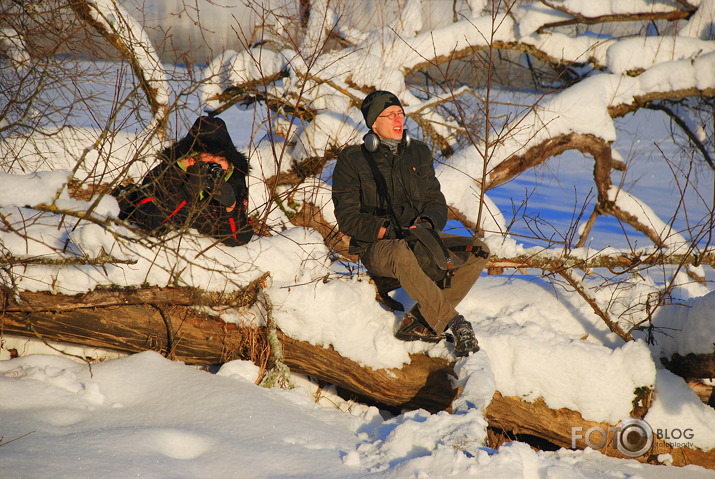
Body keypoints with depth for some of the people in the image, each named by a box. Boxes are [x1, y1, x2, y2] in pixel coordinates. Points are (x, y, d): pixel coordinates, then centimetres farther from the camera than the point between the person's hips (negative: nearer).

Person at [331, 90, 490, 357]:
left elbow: (436, 201, 15)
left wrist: (427, 223, -10)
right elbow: (348, 218, -5)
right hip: (376, 246, -5)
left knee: (478, 251, -18)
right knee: (402, 255, -42)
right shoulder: (352, 160, 0)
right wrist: (387, 231, -19)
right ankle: (451, 322, -37)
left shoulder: (419, 153, 15)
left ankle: (419, 321, -22)